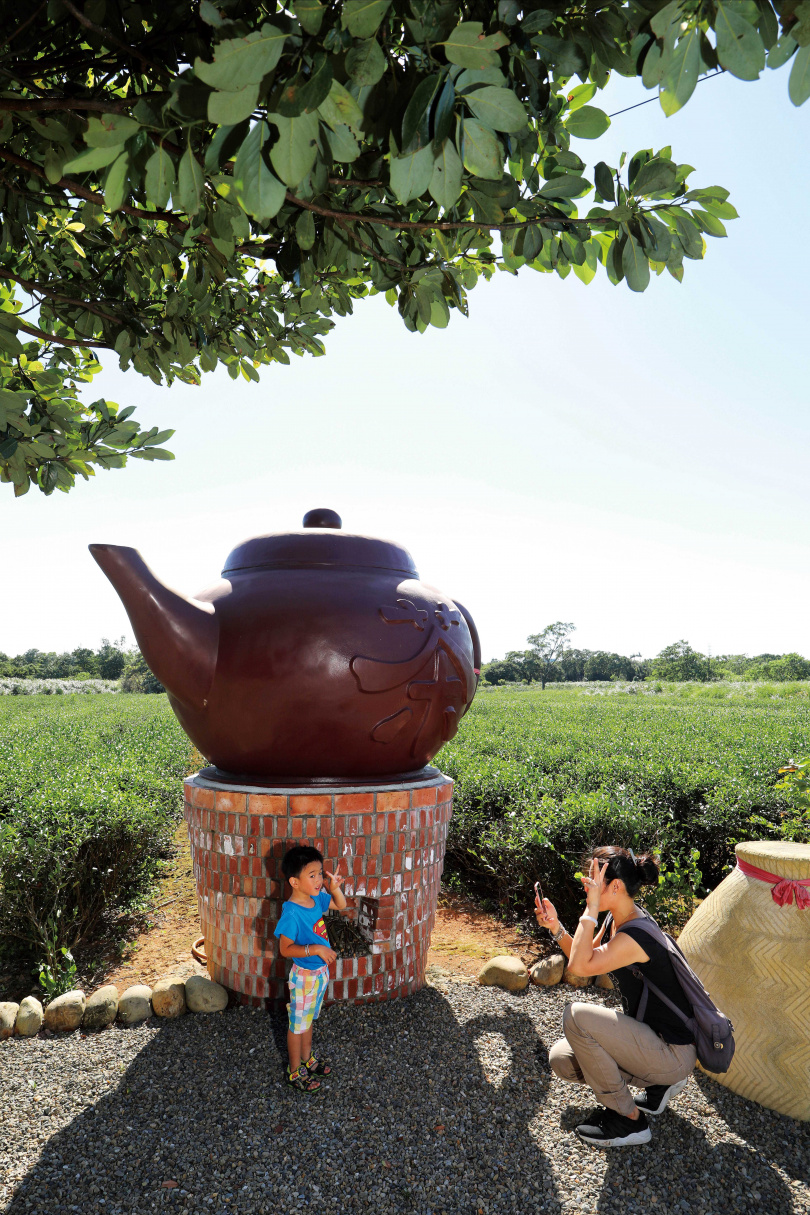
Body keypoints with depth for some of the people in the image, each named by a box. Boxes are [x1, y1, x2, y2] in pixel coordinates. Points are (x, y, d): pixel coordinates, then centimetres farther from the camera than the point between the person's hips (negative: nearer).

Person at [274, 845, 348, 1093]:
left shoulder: (316, 898, -8)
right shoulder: (291, 913, -29)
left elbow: (341, 905, 8)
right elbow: (285, 949, -26)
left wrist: (334, 887, -12)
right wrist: (315, 949, -34)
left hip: (320, 971, 7)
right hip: (304, 976, -7)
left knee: (309, 1018, 27)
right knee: (298, 1024, 14)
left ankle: (307, 1058, 47)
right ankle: (294, 1071, 33)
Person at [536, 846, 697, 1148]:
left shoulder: (635, 936, -28)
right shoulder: (615, 920, 1)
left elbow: (579, 966, -33)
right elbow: (587, 959, 11)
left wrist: (590, 909, -29)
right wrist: (555, 928, -3)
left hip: (673, 1053, -9)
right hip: (648, 1035, 9)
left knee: (576, 1016, -24)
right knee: (561, 1060, 5)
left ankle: (629, 1120, -7)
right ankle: (657, 1083, 16)